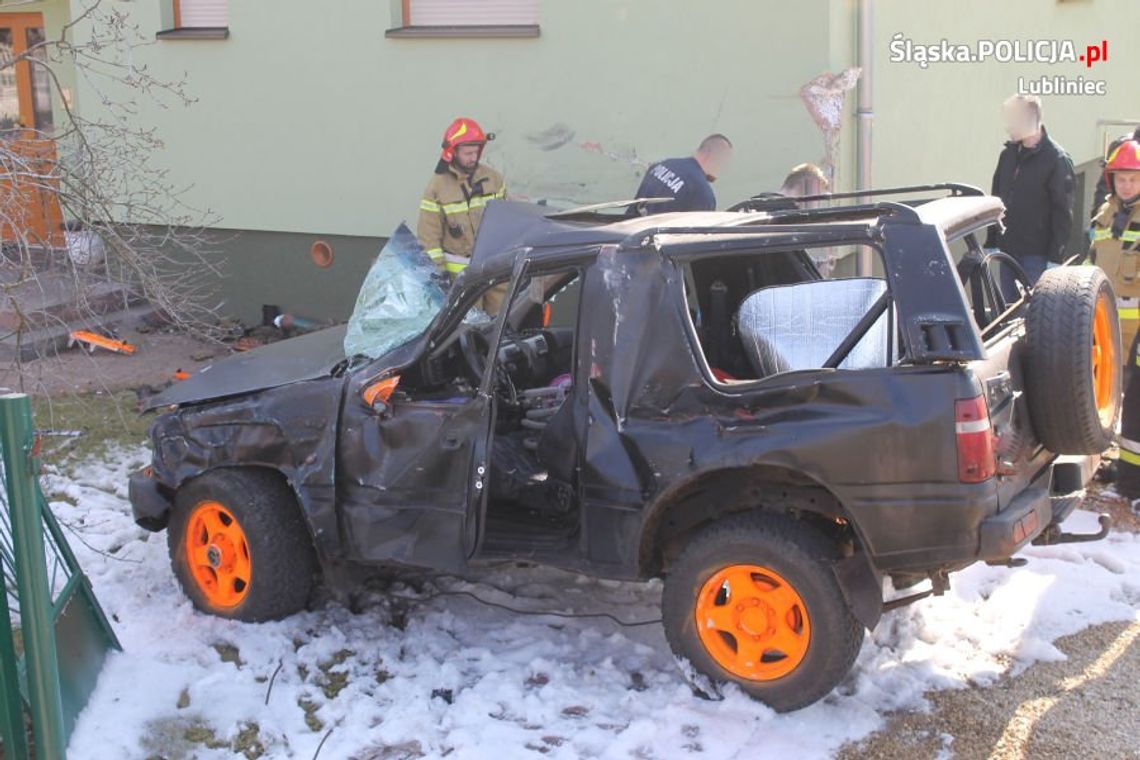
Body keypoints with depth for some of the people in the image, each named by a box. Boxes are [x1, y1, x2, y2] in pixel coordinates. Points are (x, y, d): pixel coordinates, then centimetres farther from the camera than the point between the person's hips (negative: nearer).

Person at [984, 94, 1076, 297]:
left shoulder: (1057, 159, -9)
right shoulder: (1008, 155, 10)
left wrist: (1055, 256, -14)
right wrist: (991, 242, 13)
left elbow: (1063, 212, -10)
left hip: (1037, 254, -6)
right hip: (1007, 249, 6)